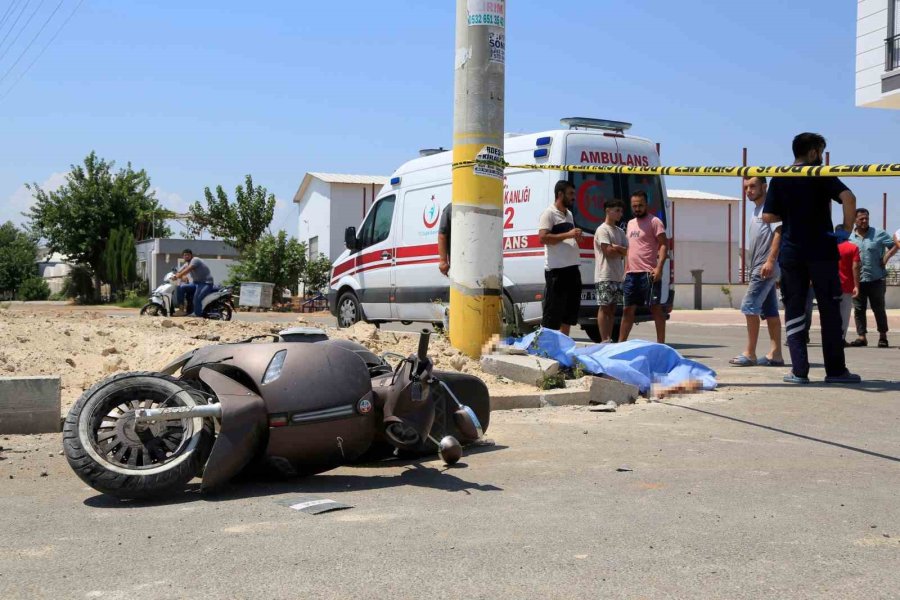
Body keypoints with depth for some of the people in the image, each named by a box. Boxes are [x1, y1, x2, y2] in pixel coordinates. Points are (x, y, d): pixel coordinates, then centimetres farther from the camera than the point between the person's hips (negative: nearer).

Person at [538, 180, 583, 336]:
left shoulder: (569, 214, 19)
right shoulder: (549, 213, -7)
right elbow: (543, 237, -18)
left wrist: (577, 237, 6)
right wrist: (568, 235, -20)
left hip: (572, 268, 9)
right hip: (556, 270, -9)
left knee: (571, 308, 13)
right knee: (553, 310, -7)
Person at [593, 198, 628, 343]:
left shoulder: (620, 232, 19)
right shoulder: (603, 230, -6)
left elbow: (627, 251, 9)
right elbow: (608, 252, -16)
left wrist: (617, 248, -8)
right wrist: (622, 251, 0)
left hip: (618, 276, 8)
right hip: (605, 276, -8)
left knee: (612, 308, 8)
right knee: (604, 308, -6)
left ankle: (609, 339, 11)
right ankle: (604, 340, -7)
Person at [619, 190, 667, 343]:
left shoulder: (654, 222, -3)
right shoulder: (630, 223, 20)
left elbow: (664, 245, -10)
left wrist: (659, 267, -21)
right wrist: (626, 270, 18)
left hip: (648, 273, -7)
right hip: (631, 273, 7)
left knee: (655, 307, -5)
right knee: (628, 309, 10)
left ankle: (661, 342, -2)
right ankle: (621, 342, 14)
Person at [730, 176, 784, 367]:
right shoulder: (757, 210, 21)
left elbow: (779, 232, -18)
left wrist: (770, 260, -24)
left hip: (766, 267, -10)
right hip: (759, 268, 10)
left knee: (749, 306, -11)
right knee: (770, 311, 8)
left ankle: (750, 353, -8)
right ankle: (776, 353, 10)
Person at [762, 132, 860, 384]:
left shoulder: (779, 179, 6)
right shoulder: (821, 175, -2)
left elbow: (768, 216, 2)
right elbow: (848, 198, -18)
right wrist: (847, 228, -8)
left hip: (791, 253, 3)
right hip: (821, 251, -2)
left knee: (794, 311, 6)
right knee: (830, 310, 5)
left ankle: (799, 370, 1)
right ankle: (835, 370, 8)